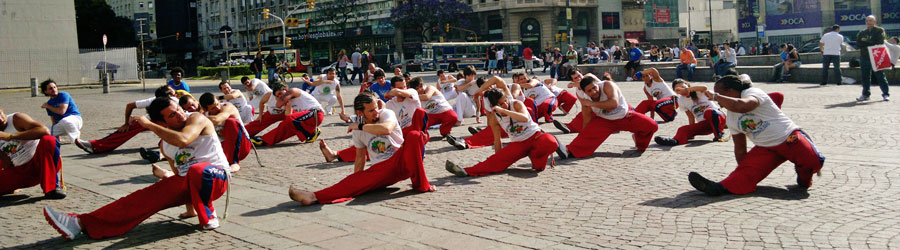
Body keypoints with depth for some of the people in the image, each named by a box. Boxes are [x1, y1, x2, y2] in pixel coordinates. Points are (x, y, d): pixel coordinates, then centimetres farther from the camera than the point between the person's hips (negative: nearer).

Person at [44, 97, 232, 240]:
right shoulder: (165, 143, 10)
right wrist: (188, 204, 9)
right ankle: (81, 223, -18)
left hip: (217, 176, -6)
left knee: (197, 170, -42)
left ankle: (208, 216, -15)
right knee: (146, 197, -12)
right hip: (187, 183, 6)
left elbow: (182, 140, -33)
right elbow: (179, 172, 16)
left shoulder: (197, 119, -11)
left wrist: (149, 125, -22)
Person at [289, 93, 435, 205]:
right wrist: (355, 182, 9)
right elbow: (360, 157, 17)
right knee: (355, 180, -26)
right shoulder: (357, 131, 6)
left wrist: (360, 126, -19)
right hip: (380, 170, 2)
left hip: (401, 162, -2)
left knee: (414, 136, -30)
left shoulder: (386, 114, -6)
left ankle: (420, 184, -26)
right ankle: (315, 197, -41)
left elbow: (386, 129, -31)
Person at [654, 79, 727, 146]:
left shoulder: (698, 91, -7)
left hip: (718, 116, -5)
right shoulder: (681, 101, 6)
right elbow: (691, 117, 10)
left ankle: (719, 134, -24)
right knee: (683, 129, -17)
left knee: (709, 112, -38)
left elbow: (704, 88, -33)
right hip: (703, 124, 5)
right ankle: (676, 140, -49)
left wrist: (686, 89, -36)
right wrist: (692, 133, 5)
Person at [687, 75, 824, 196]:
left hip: (789, 137, -6)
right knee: (748, 168, -19)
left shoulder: (752, 93, -14)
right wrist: (742, 174, 13)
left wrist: (715, 96, -29)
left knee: (814, 161, -29)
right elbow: (740, 149, 15)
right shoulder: (731, 118, 9)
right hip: (765, 149, 6)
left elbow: (741, 106, -40)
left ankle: (803, 173, 4)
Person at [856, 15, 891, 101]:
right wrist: (872, 43, -10)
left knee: (880, 75, -4)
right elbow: (858, 43, 0)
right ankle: (865, 94, 15)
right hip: (864, 57, 4)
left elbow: (879, 41, -11)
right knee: (865, 77, 7)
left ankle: (886, 94, 2)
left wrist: (866, 42, -5)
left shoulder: (880, 30, 3)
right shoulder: (862, 32, 14)